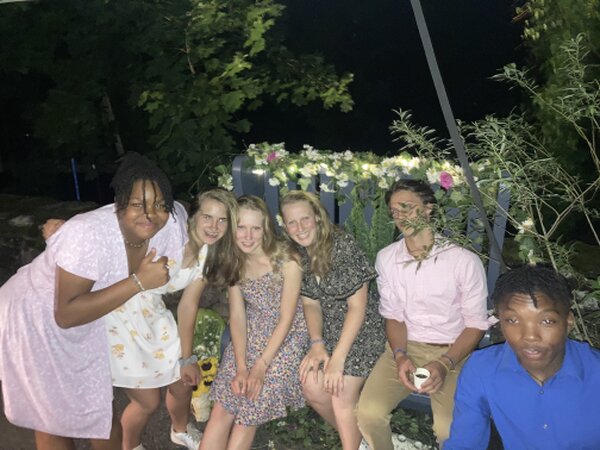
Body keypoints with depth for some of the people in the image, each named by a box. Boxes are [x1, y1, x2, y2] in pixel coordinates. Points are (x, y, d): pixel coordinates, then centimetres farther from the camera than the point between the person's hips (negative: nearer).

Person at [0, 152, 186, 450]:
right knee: (54, 420, 11)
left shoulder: (172, 221, -20)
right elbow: (66, 315, -35)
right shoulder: (89, 235, -37)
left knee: (100, 412, 17)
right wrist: (138, 282, -38)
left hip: (85, 326, 5)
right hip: (37, 324, -5)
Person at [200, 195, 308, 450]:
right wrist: (241, 367, -13)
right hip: (249, 337, 4)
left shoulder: (286, 260, -19)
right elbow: (237, 316, -4)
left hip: (286, 339, -4)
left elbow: (286, 319, -16)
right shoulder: (235, 262, -3)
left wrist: (261, 367, -17)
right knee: (221, 411, -6)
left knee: (251, 410, -10)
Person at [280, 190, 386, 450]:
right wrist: (317, 344, -12)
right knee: (311, 386, -8)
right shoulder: (297, 255, -2)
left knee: (341, 395, -14)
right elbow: (311, 303, 3)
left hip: (361, 329, -5)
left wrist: (338, 358, -19)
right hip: (329, 330, 5)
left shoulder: (343, 246, -20)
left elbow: (357, 306, -18)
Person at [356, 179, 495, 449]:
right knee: (368, 413, -20)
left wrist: (445, 364, -18)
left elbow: (476, 324, -5)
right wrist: (400, 355, -13)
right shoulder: (386, 258, -1)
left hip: (453, 352, -2)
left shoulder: (464, 261, -12)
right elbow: (393, 315, 5)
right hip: (405, 348, 3)